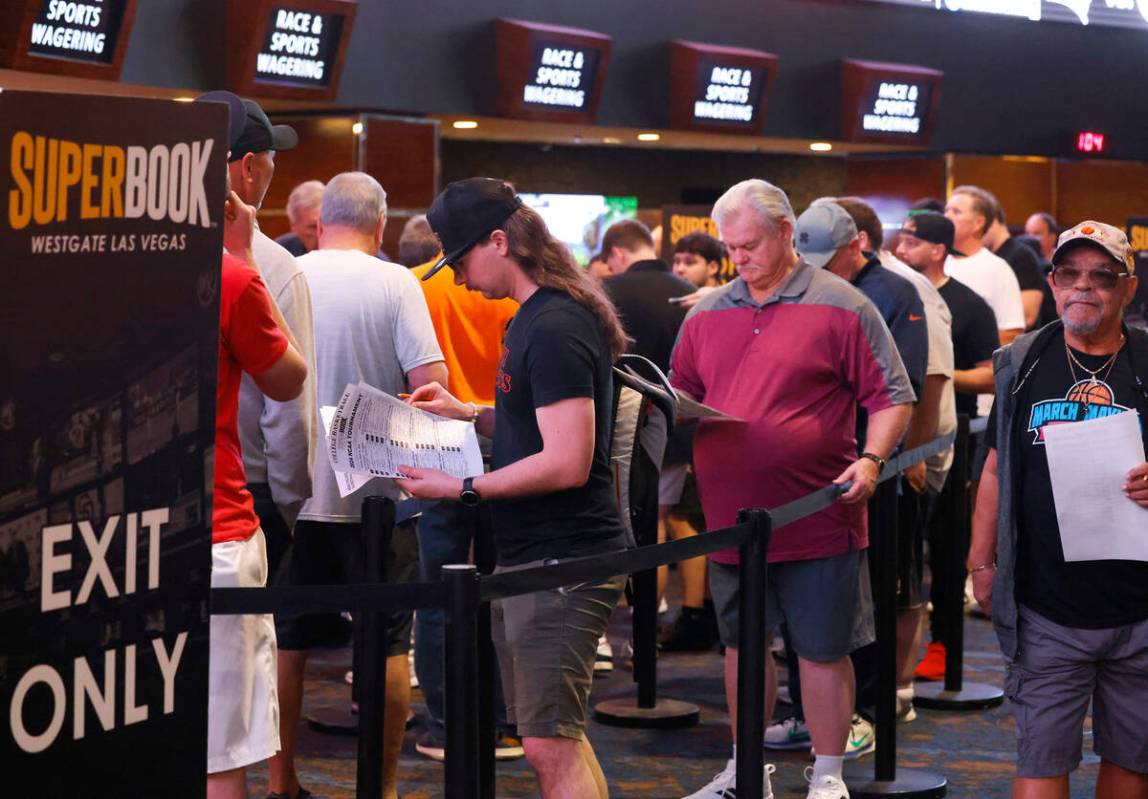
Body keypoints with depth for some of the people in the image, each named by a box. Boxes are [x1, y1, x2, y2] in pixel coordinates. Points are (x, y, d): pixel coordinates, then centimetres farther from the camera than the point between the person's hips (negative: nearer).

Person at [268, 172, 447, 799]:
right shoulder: (396, 283, -8)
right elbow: (430, 383, -14)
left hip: (292, 490, 2)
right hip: (376, 494, -2)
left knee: (286, 641, 12)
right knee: (388, 644, 8)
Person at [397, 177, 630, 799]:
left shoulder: (555, 328, -18)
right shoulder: (535, 316, 15)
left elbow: (567, 462, -24)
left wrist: (462, 488, -18)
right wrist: (469, 415, 14)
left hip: (562, 562, -11)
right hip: (527, 556, 11)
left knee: (550, 746, -11)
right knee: (554, 738, 15)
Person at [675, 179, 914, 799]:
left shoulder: (840, 307, -4)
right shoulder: (707, 314, 10)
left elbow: (890, 396, -3)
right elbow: (681, 394, 20)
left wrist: (871, 459, -16)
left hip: (817, 515, -5)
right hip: (730, 516, 5)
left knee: (822, 649, 3)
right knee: (741, 643, 15)